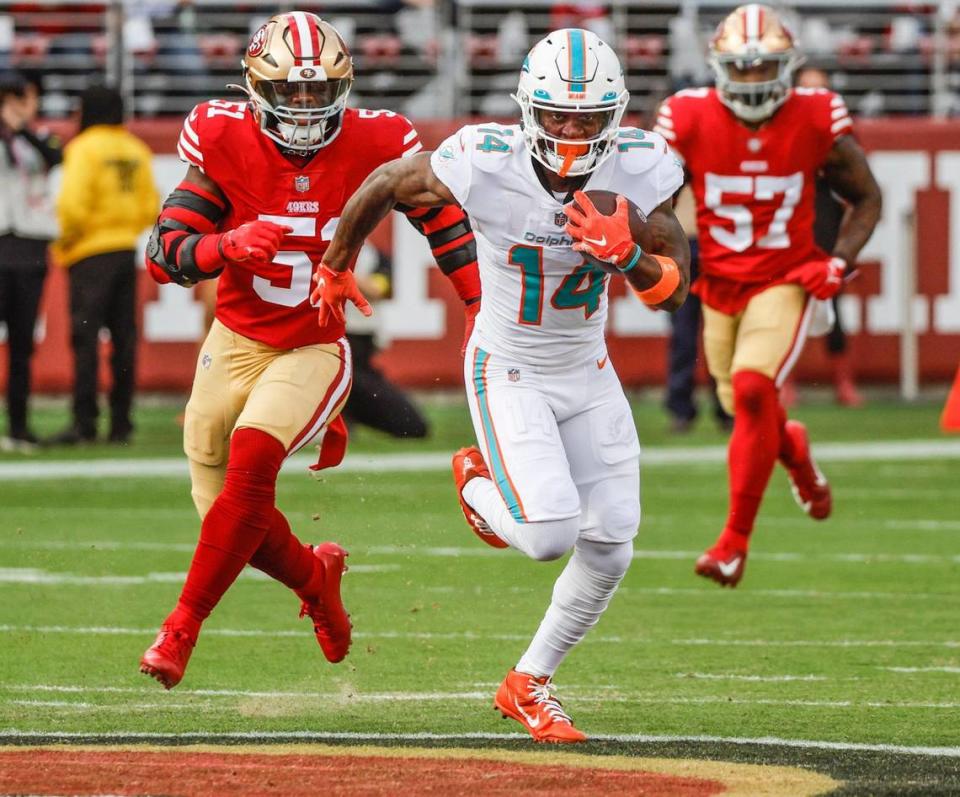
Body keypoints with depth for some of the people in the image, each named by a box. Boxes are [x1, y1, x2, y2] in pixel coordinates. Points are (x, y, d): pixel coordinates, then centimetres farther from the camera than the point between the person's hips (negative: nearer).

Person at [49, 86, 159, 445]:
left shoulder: (85, 149, -10)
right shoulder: (136, 150, 9)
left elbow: (73, 203, -18)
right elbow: (150, 206, 11)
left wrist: (65, 239, -3)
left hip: (91, 254, -6)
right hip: (126, 250, 6)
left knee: (85, 337, -6)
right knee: (124, 338, 8)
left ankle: (85, 422, -11)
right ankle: (121, 423, 8)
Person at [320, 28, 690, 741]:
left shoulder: (639, 169, -18)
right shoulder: (486, 165, -26)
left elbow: (676, 289, -14)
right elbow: (385, 185, -8)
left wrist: (626, 256, -36)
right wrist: (335, 267, 8)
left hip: (587, 372, 4)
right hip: (509, 373, -4)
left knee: (609, 549, 1)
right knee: (550, 534, -20)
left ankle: (530, 684, 23)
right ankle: (478, 481, 16)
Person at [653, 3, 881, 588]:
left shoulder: (817, 123, -11)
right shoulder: (690, 121, -11)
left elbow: (867, 198, 4)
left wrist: (840, 261, -10)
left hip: (786, 282, -3)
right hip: (719, 286, 3)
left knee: (753, 391, -23)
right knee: (747, 409, 9)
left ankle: (736, 540, -15)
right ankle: (796, 452, 49)